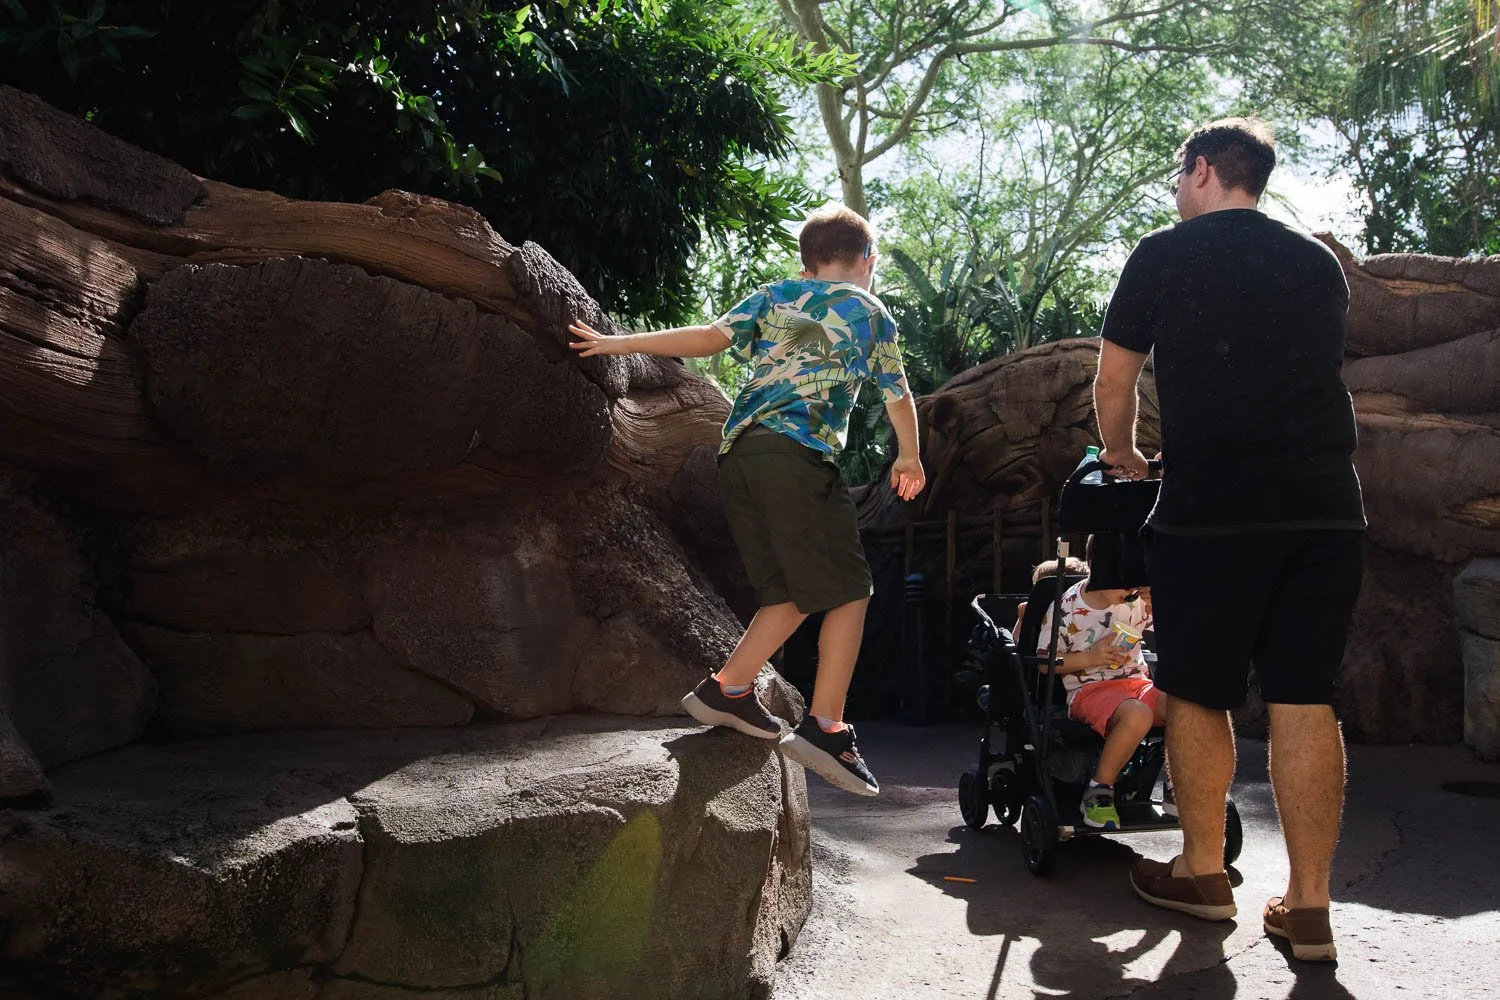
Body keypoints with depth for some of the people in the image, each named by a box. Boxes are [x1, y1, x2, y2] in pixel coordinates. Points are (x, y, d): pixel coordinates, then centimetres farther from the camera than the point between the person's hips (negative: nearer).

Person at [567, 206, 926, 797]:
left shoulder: (772, 296, 21)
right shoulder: (871, 312, 15)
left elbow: (711, 337, 6)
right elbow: (898, 397, 22)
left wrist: (620, 344, 9)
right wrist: (909, 460, 39)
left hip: (738, 451, 5)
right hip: (800, 455, -5)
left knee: (791, 592, 15)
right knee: (847, 591, 0)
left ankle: (728, 689, 9)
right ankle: (825, 727, -8)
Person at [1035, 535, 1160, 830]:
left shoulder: (1138, 599, 4)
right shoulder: (1066, 609, -8)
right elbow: (1044, 663, -1)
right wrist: (1089, 658, -14)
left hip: (1137, 682, 5)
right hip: (1090, 690, -5)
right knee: (1137, 715, -38)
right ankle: (1098, 791, -19)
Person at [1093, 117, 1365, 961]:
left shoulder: (1164, 256, 4)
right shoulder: (1321, 264, 17)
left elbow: (1115, 381, 8)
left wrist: (1123, 455, 26)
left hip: (1212, 511, -4)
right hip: (1327, 510, 4)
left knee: (1197, 694, 10)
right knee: (1306, 701, 6)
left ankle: (1204, 873, 23)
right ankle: (1309, 907, 9)